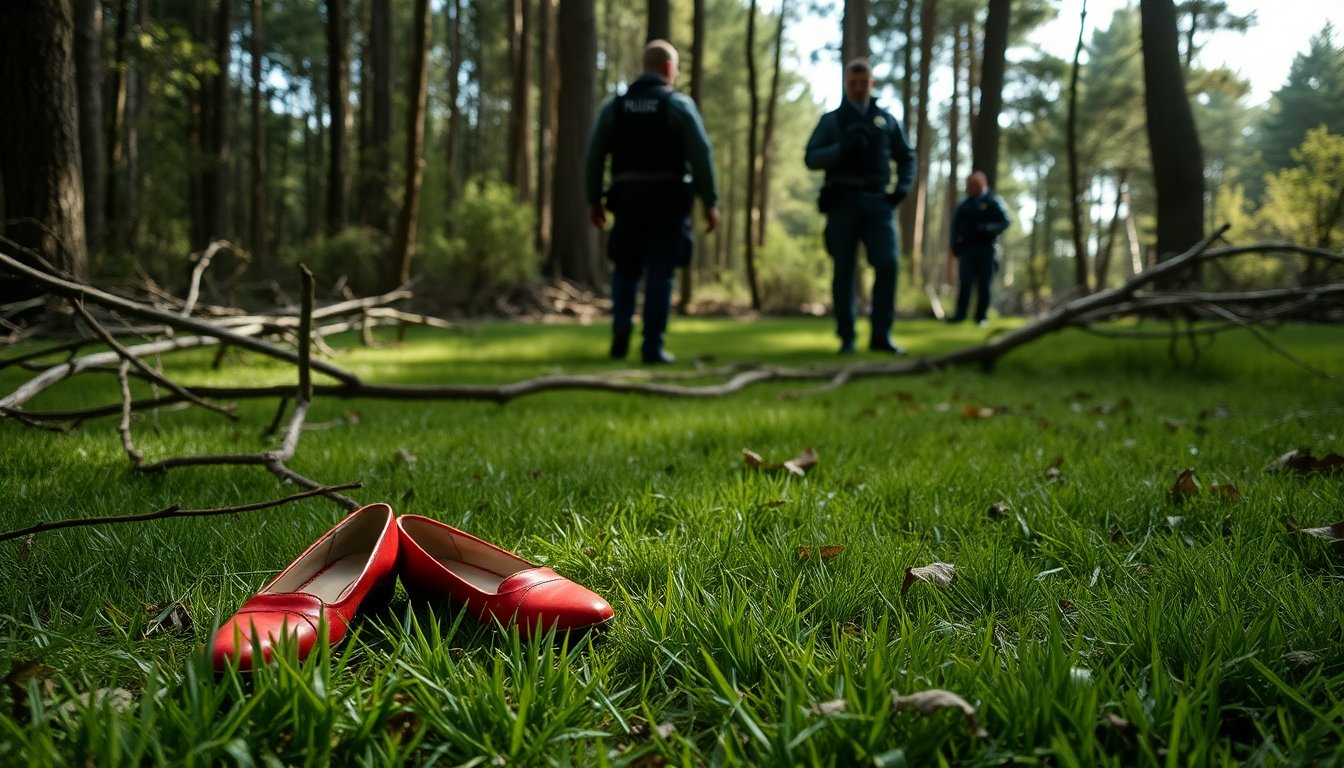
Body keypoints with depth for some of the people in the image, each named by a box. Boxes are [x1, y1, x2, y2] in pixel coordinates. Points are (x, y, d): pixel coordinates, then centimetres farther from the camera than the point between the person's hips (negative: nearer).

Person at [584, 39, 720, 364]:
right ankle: (653, 347, 1)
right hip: (668, 199, -2)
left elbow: (594, 156, 5)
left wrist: (593, 199, 12)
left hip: (628, 196, 3)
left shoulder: (614, 106, 7)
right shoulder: (679, 104, -2)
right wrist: (710, 202, -5)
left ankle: (621, 322, -7)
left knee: (625, 267, 16)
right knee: (660, 273, 2)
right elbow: (701, 156, -9)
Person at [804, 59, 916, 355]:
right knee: (844, 269, -1)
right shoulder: (831, 120, 12)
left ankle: (881, 335, -3)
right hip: (843, 200, -1)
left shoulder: (887, 120, 18)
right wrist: (842, 148, -15)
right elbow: (811, 158, 1)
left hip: (878, 200, 1)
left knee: (887, 263, -11)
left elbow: (906, 157, 24)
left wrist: (903, 187, 7)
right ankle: (846, 338, 5)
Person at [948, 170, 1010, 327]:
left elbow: (1005, 222, -1)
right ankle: (960, 313, -2)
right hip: (966, 248, 2)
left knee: (984, 283, -1)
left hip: (986, 248, -2)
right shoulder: (964, 205, 13)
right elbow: (955, 225, 15)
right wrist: (955, 245, 5)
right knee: (964, 282, -4)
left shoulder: (992, 203, 3)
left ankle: (981, 316, 4)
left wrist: (990, 228, -19)